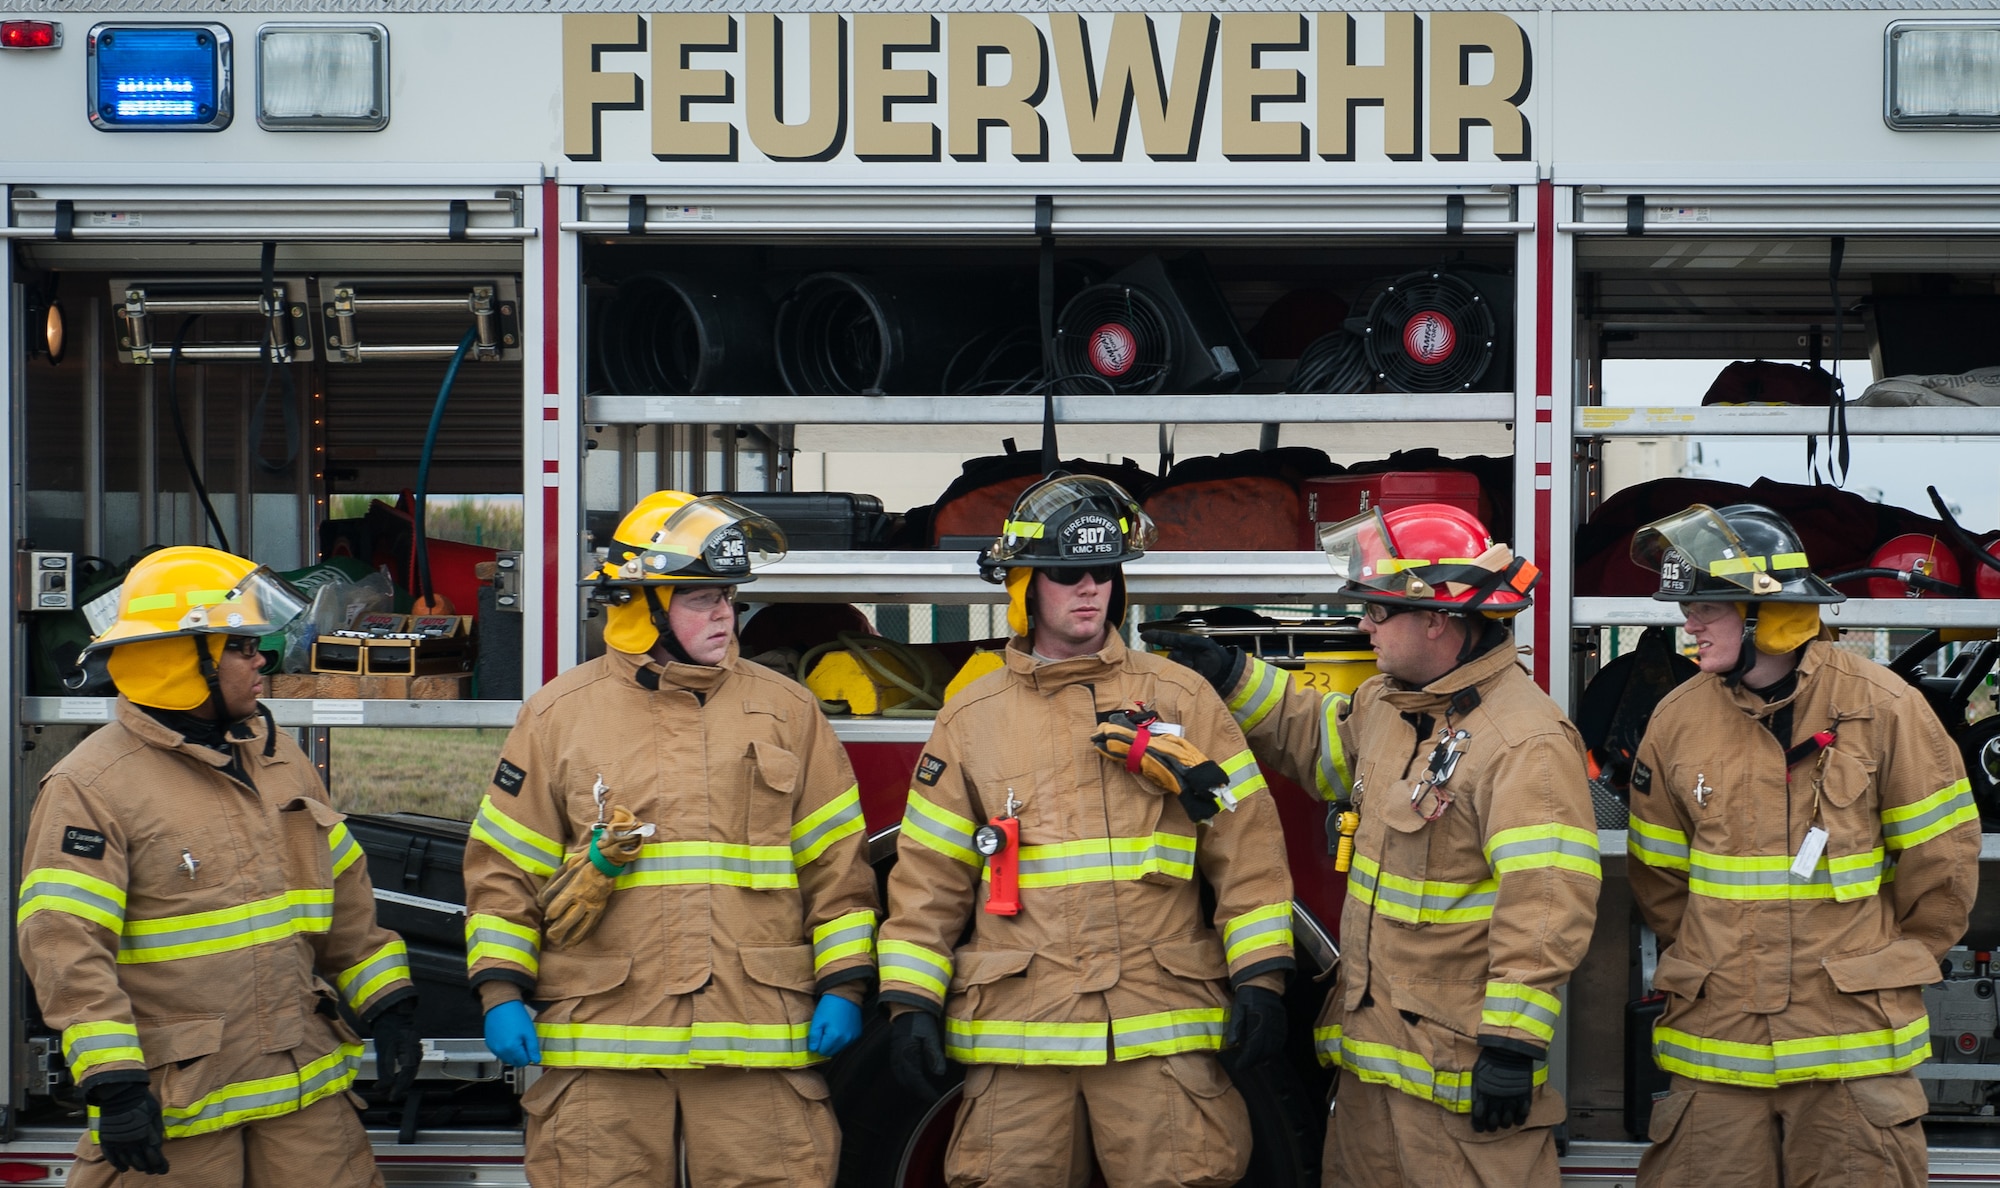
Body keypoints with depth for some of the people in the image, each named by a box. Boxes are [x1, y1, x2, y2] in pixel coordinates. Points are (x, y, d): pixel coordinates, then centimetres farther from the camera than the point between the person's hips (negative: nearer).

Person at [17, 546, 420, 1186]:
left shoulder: (280, 759, 13)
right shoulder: (90, 786, -10)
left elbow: (345, 895, 20)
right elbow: (65, 945, -15)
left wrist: (389, 1007, 15)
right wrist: (113, 1082, -20)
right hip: (174, 1101, -6)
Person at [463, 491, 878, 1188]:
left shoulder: (786, 711, 11)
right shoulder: (560, 714, 7)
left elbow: (836, 863, 11)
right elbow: (505, 869, 9)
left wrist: (843, 987, 3)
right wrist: (502, 992, 0)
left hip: (758, 1044, 1)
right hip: (601, 1042, -1)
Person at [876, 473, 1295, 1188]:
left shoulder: (1180, 698, 8)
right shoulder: (973, 718, 11)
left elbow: (1245, 846, 5)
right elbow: (928, 875, 11)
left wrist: (1260, 978, -2)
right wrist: (911, 1001, 4)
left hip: (1162, 1032, -1)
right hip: (1017, 1033, 1)